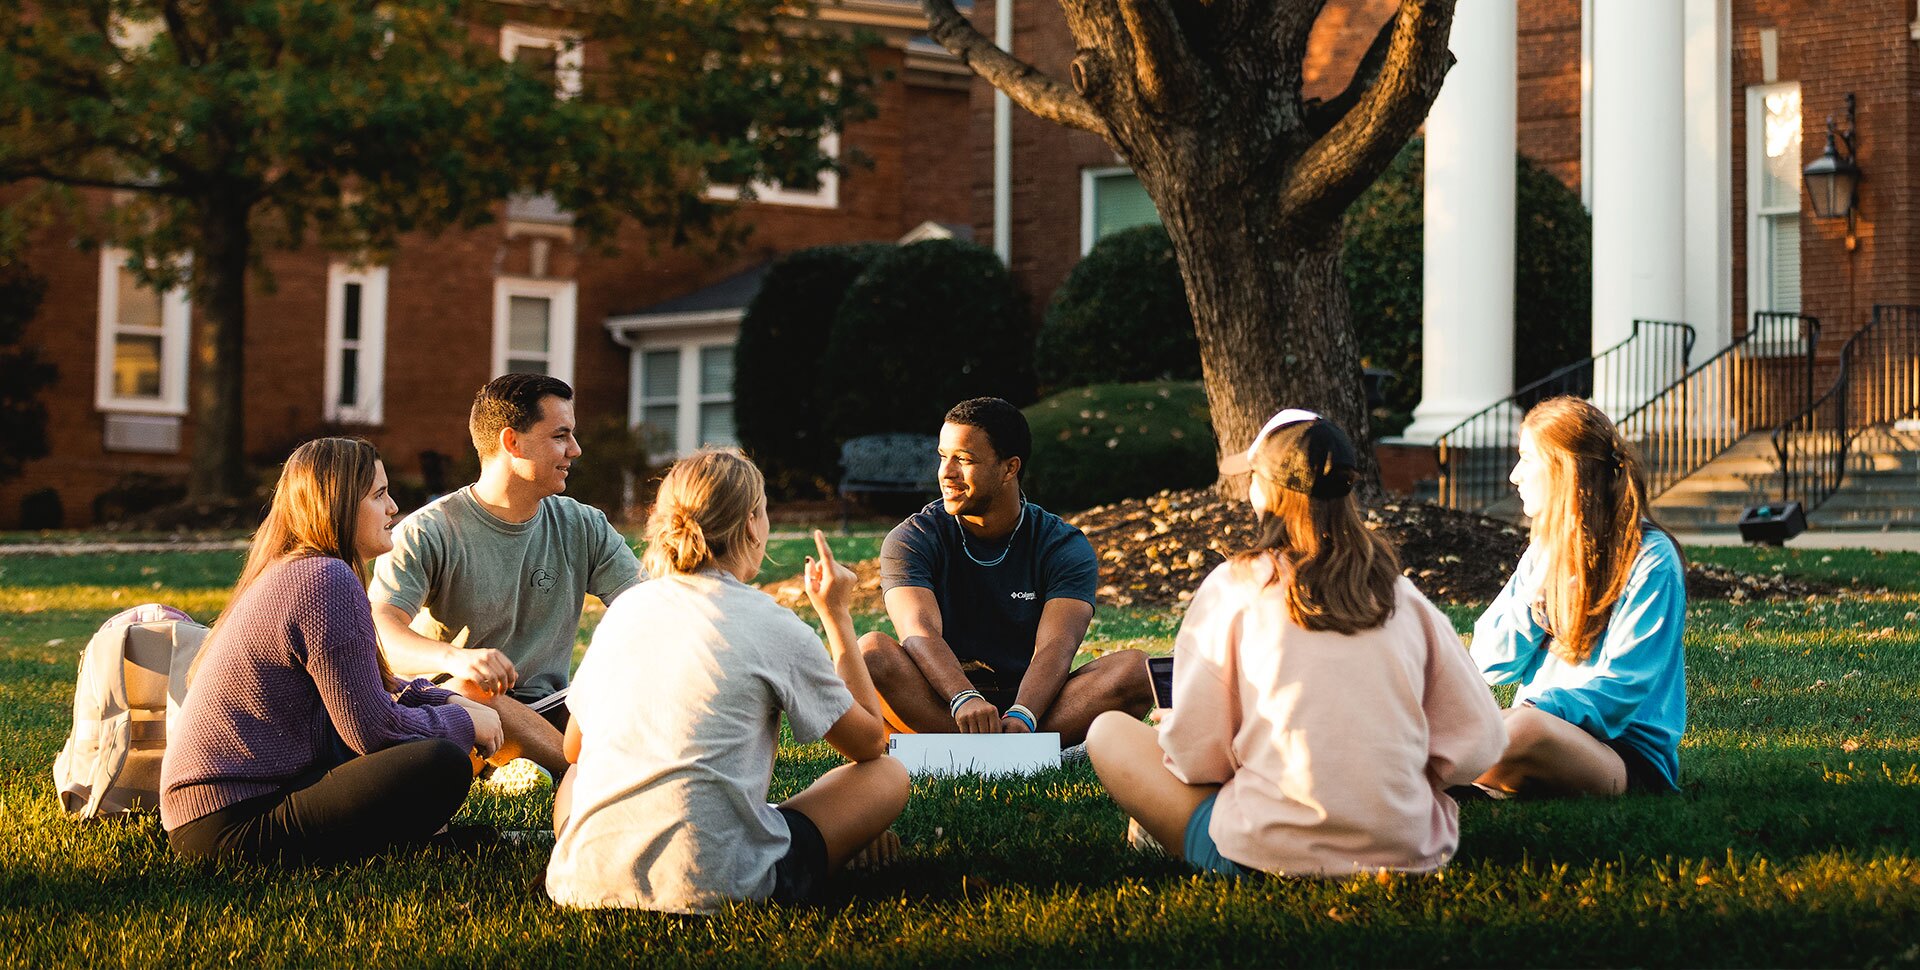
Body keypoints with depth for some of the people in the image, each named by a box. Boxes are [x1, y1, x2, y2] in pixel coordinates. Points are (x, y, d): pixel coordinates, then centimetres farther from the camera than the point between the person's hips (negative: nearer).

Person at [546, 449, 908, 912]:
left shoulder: (624, 608, 13)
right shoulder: (774, 626, -2)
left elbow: (573, 748, 25)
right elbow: (871, 742, 13)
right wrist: (837, 615, 21)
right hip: (709, 888, -4)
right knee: (887, 775, 13)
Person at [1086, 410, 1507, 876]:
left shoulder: (1235, 587, -4)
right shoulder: (1400, 595, 4)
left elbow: (1194, 755, -5)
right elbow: (1479, 741, 4)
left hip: (1265, 854, -3)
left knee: (1109, 731, 16)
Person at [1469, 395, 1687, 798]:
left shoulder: (1650, 559, -7)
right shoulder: (1546, 550, 15)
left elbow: (1621, 689, -14)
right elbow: (1490, 663, 12)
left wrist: (1532, 709, -26)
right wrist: (1535, 593, -5)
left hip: (1630, 754, -6)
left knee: (1526, 730, -38)